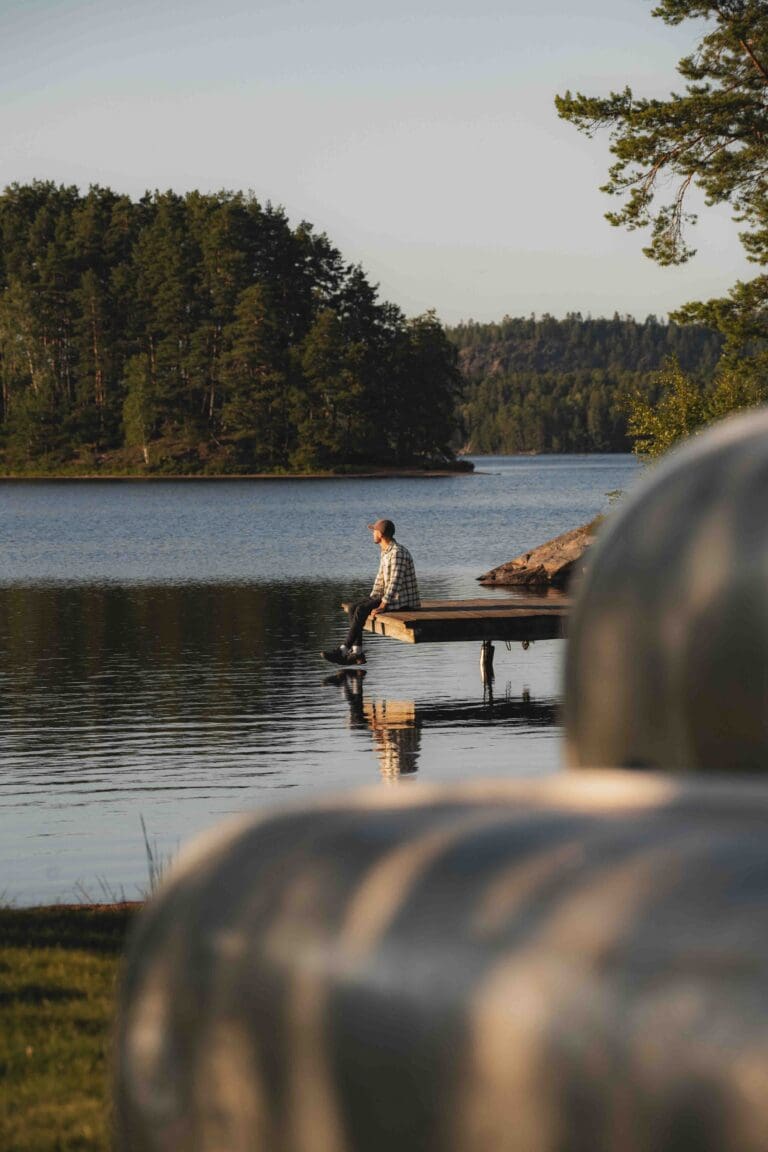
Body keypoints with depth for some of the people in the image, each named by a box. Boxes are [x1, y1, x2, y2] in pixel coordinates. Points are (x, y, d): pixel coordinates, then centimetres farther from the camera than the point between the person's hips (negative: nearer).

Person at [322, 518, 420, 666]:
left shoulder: (397, 553, -20)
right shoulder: (385, 552, 13)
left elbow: (395, 582, -25)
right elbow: (381, 578, 19)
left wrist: (382, 606, -28)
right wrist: (371, 600, 9)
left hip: (403, 600, -10)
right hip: (391, 597, 10)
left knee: (361, 611, -23)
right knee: (354, 608, -4)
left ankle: (343, 650, -19)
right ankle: (357, 652, -11)